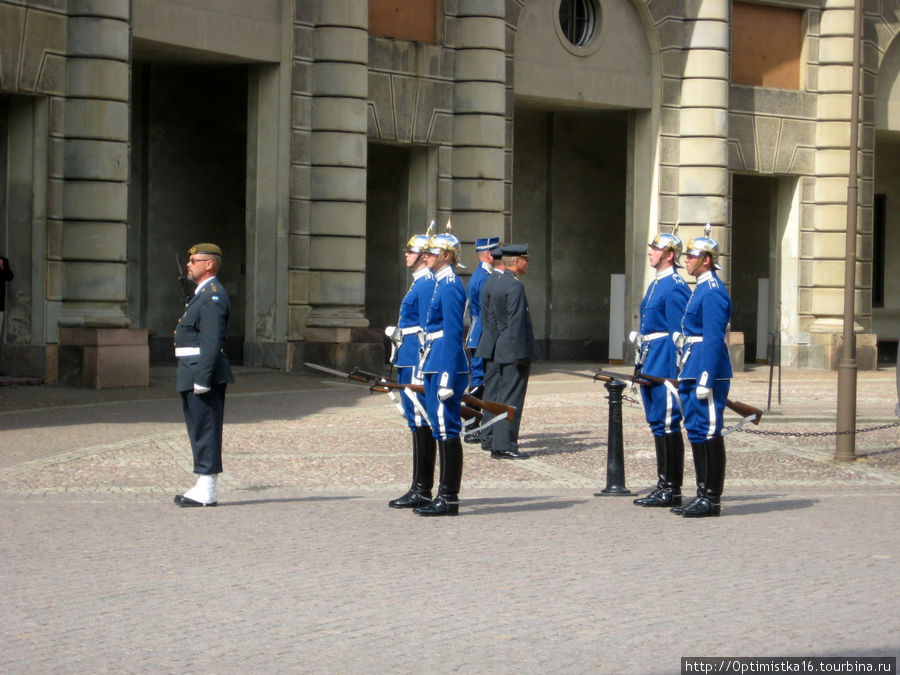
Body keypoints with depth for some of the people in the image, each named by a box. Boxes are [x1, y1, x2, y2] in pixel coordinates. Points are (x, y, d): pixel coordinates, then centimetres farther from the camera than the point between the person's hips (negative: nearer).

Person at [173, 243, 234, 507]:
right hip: (196, 375, 11)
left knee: (205, 430, -8)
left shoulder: (212, 297, -14)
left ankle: (206, 491, -7)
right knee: (200, 430, 12)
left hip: (203, 371, -11)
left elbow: (212, 341, -21)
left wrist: (202, 378, -25)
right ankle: (204, 487, 16)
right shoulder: (203, 294, 20)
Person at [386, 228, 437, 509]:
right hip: (409, 362, 11)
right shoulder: (420, 284, 17)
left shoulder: (427, 285, -14)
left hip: (417, 363, -11)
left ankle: (422, 491, -4)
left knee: (420, 423, -7)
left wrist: (421, 370, -20)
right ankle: (420, 489, 16)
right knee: (417, 422, 12)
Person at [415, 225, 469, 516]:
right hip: (436, 366, 10)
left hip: (445, 366, -10)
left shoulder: (450, 287, -14)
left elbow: (453, 335, -19)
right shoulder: (443, 284, 17)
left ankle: (449, 499, -3)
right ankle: (445, 495, 17)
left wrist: (447, 379, -22)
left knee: (448, 431, -6)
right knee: (442, 431, 12)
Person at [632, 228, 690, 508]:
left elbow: (678, 334, -16)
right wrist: (641, 366, 21)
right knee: (657, 424, 12)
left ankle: (672, 491, -3)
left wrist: (675, 375, -19)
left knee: (667, 424, -7)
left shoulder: (675, 288, -13)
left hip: (664, 364, -10)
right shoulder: (656, 284, 17)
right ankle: (664, 485, 17)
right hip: (650, 367, 10)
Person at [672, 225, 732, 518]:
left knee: (709, 432, -6)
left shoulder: (712, 292, -14)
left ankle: (712, 499, -2)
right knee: (696, 431, 13)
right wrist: (685, 375, 22)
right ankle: (703, 494, 18)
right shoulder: (701, 288, 17)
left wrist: (705, 380, -22)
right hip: (692, 372, 11)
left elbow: (714, 339, -20)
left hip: (707, 372, -11)